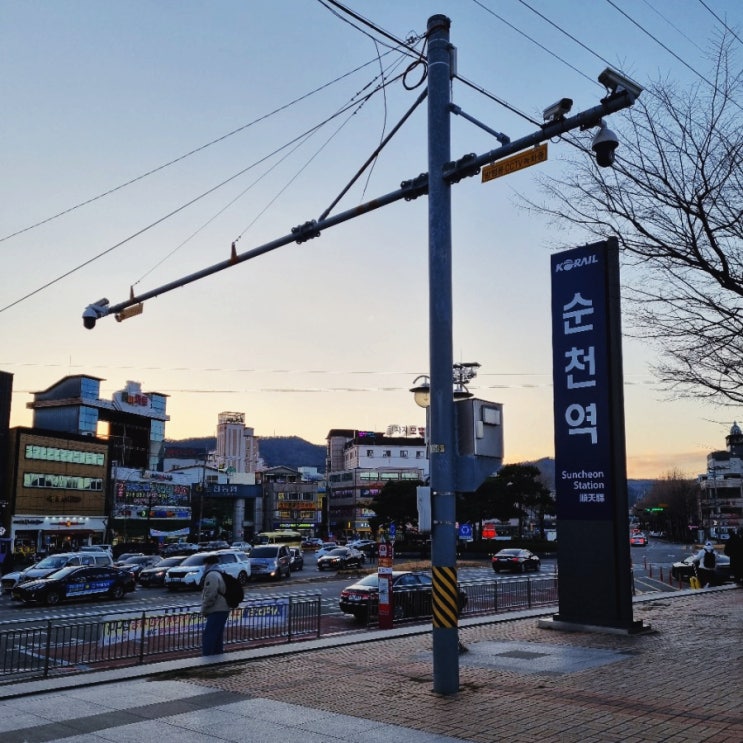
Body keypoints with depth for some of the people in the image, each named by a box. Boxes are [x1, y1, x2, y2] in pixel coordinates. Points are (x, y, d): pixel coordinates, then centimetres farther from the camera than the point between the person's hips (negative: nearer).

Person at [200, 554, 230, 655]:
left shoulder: (211, 575, -13)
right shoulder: (218, 574, 19)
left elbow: (210, 595, -21)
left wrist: (204, 609, -10)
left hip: (216, 612, -10)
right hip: (222, 610, 10)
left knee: (208, 636, -11)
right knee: (217, 637, 16)